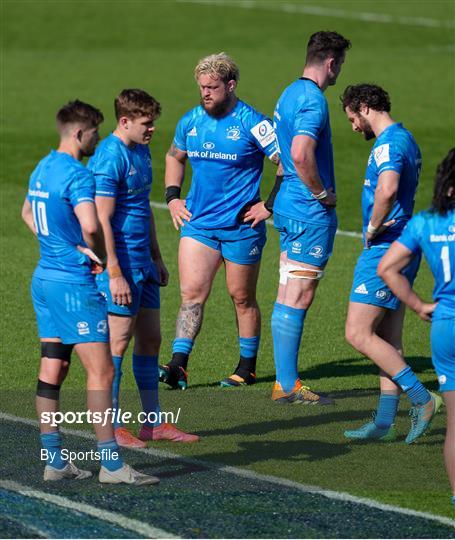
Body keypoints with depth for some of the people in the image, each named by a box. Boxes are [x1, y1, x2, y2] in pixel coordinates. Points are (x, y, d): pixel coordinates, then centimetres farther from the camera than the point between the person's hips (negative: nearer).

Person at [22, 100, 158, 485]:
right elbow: (91, 226, -32)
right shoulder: (78, 175, -17)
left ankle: (54, 460, 12)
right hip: (74, 283, -10)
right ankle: (111, 464, -8)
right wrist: (99, 255, -11)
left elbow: (27, 213, 30)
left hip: (45, 277, 10)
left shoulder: (42, 170, 12)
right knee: (101, 371, -7)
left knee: (52, 370, 10)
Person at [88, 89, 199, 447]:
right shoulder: (110, 158, -17)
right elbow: (102, 221, -20)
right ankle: (112, 427, 5)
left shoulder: (141, 151, 12)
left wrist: (156, 257, 24)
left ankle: (155, 423, 19)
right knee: (118, 343, -3)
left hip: (143, 264, 9)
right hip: (121, 265, -9)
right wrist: (115, 275, -22)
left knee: (151, 339, 12)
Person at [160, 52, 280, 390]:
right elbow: (174, 157, 25)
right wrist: (172, 197, 12)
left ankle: (247, 368, 21)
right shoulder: (190, 121, 5)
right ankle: (178, 366, -11)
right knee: (192, 293, -7)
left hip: (241, 226, -4)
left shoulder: (252, 123, -12)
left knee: (243, 298, 8)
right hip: (198, 223, 4)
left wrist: (270, 205, -11)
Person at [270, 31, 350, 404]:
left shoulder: (291, 94, 14)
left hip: (289, 206, 10)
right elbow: (301, 154, -30)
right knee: (298, 299, -7)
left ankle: (285, 381, 14)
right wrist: (323, 194, -16)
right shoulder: (313, 100, -17)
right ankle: (288, 386, -5)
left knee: (288, 296, 11)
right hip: (312, 214, -10)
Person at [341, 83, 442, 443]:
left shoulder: (388, 143, -16)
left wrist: (373, 228, -19)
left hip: (385, 250, -10)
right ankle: (385, 422, 12)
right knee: (388, 340, 10)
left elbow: (387, 190, -34)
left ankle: (422, 398, -9)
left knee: (359, 334, -10)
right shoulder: (406, 140, 17)